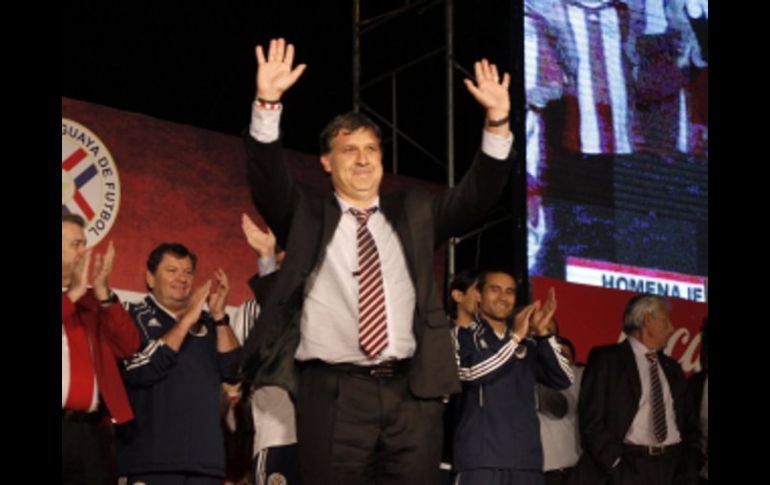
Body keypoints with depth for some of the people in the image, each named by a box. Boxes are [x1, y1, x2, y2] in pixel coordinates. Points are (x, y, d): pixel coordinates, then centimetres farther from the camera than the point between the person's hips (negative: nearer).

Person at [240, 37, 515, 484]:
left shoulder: (414, 213, 19)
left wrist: (498, 122, -4)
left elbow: (478, 194, 10)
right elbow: (268, 177, -3)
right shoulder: (305, 215, 12)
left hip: (411, 390, 2)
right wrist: (268, 103, -18)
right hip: (333, 392, -2)